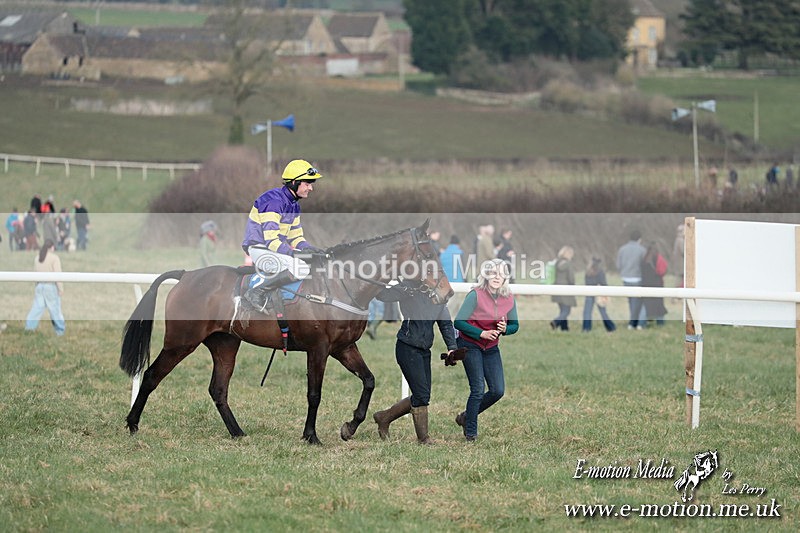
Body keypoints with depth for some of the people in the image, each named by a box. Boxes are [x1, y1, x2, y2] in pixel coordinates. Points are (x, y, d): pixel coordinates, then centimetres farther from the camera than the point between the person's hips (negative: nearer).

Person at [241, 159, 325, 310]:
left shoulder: (293, 205, 13)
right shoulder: (273, 201, -20)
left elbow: (295, 237, 16)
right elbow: (271, 240, -24)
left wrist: (311, 249, -3)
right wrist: (294, 254, -31)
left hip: (277, 247, 10)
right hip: (259, 247, -10)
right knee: (301, 269, -30)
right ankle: (257, 291, -19)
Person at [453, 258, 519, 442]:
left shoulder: (509, 299, -4)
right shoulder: (476, 295, -19)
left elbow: (515, 325, 8)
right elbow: (458, 322, -18)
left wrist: (505, 329, -15)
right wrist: (481, 333, -24)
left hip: (491, 348, 6)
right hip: (470, 345, -5)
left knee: (498, 391, 0)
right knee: (478, 389, -11)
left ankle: (466, 416, 22)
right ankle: (470, 432, 3)